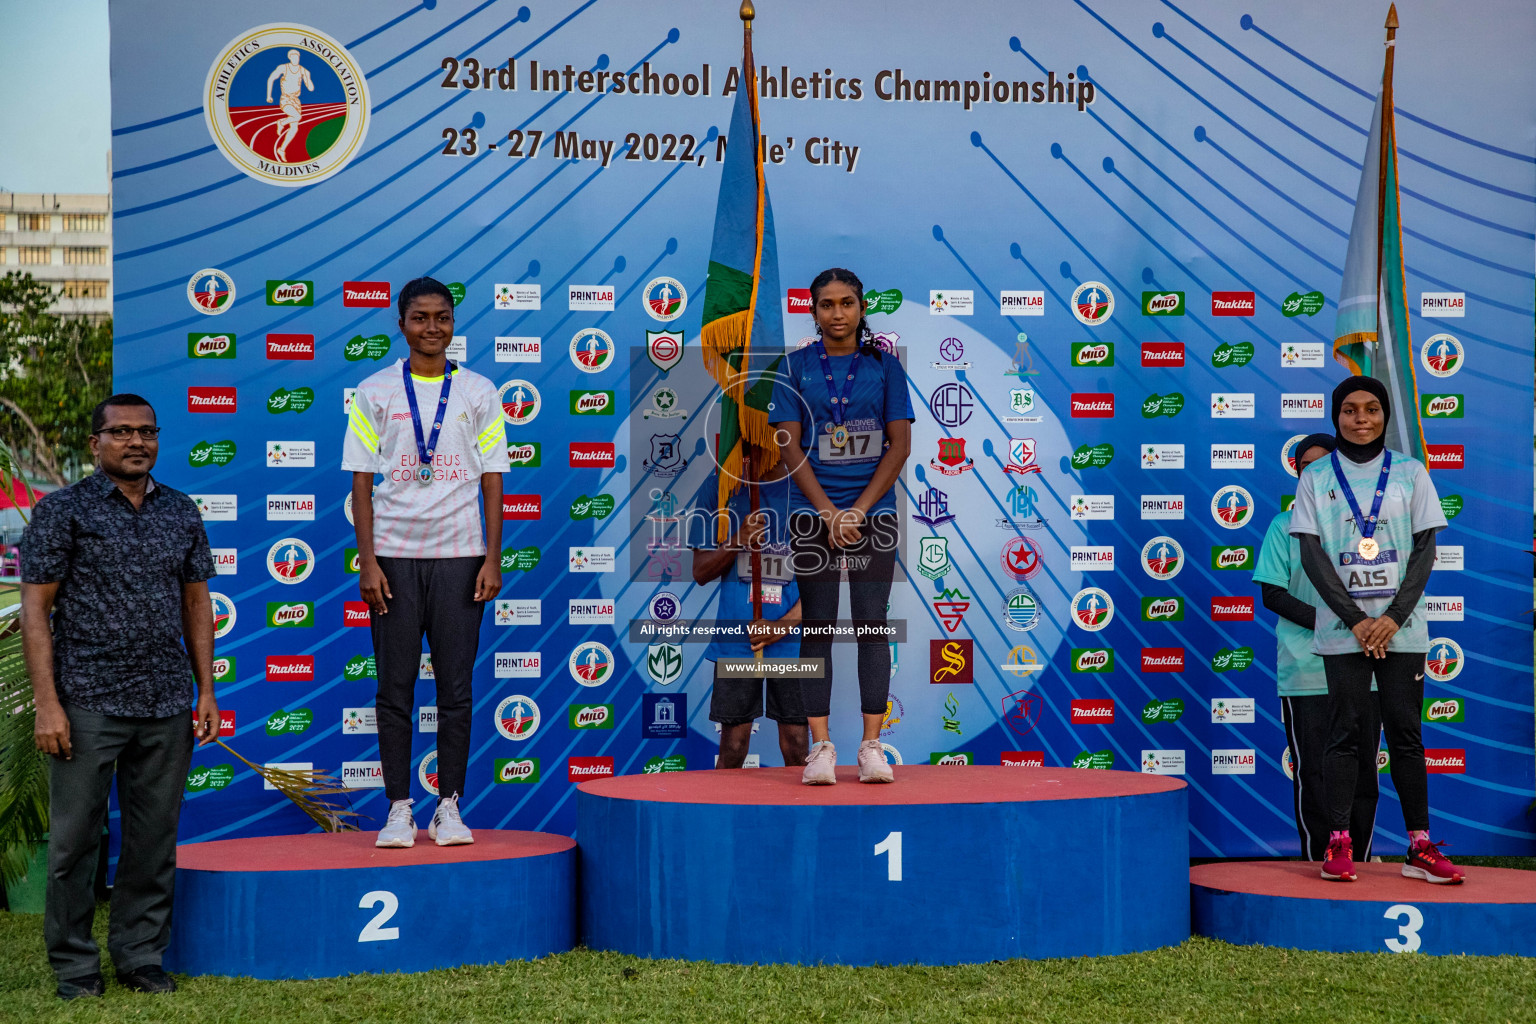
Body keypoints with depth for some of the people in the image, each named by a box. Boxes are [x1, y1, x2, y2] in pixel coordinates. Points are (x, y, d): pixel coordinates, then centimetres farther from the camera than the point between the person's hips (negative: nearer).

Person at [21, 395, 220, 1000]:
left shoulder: (181, 513, 12)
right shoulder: (62, 511, -1)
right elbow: (35, 608, -4)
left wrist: (206, 692, 9)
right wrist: (47, 702, -12)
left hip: (168, 706, 4)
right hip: (87, 702, -4)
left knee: (155, 838, 8)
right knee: (75, 838, 2)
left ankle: (141, 957, 20)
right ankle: (74, 965, 15)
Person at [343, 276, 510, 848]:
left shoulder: (478, 393, 7)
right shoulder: (375, 393, 5)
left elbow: (492, 481, 6)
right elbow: (361, 482, 3)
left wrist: (492, 560, -2)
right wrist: (367, 561, -5)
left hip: (459, 556, 1)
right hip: (394, 556, 0)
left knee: (456, 688, 2)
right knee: (395, 688, 2)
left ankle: (449, 807, 11)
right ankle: (398, 808, 9)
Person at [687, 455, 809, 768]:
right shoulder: (720, 485, 4)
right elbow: (701, 573, 7)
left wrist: (785, 625, -10)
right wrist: (737, 541, -12)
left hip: (792, 635, 0)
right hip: (737, 634, 1)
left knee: (796, 746, 0)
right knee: (733, 746, 1)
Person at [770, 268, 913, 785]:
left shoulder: (884, 366, 5)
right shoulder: (796, 367, 4)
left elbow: (900, 443, 2)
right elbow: (789, 446, -1)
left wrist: (859, 510, -8)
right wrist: (829, 513, -9)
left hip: (874, 513, 0)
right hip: (813, 513, 0)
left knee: (872, 624, -1)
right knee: (817, 627, 0)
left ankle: (871, 744, 1)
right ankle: (820, 745, 1)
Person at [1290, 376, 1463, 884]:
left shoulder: (1410, 472, 7)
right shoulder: (1316, 477, 5)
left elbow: (1424, 550, 3)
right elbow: (1312, 556, -1)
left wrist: (1394, 617, -9)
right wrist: (1356, 619, -11)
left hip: (1401, 627, 1)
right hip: (1342, 629, -1)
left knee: (1405, 732, 2)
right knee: (1346, 732, -3)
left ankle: (1420, 847, 4)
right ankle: (1339, 843, 1)